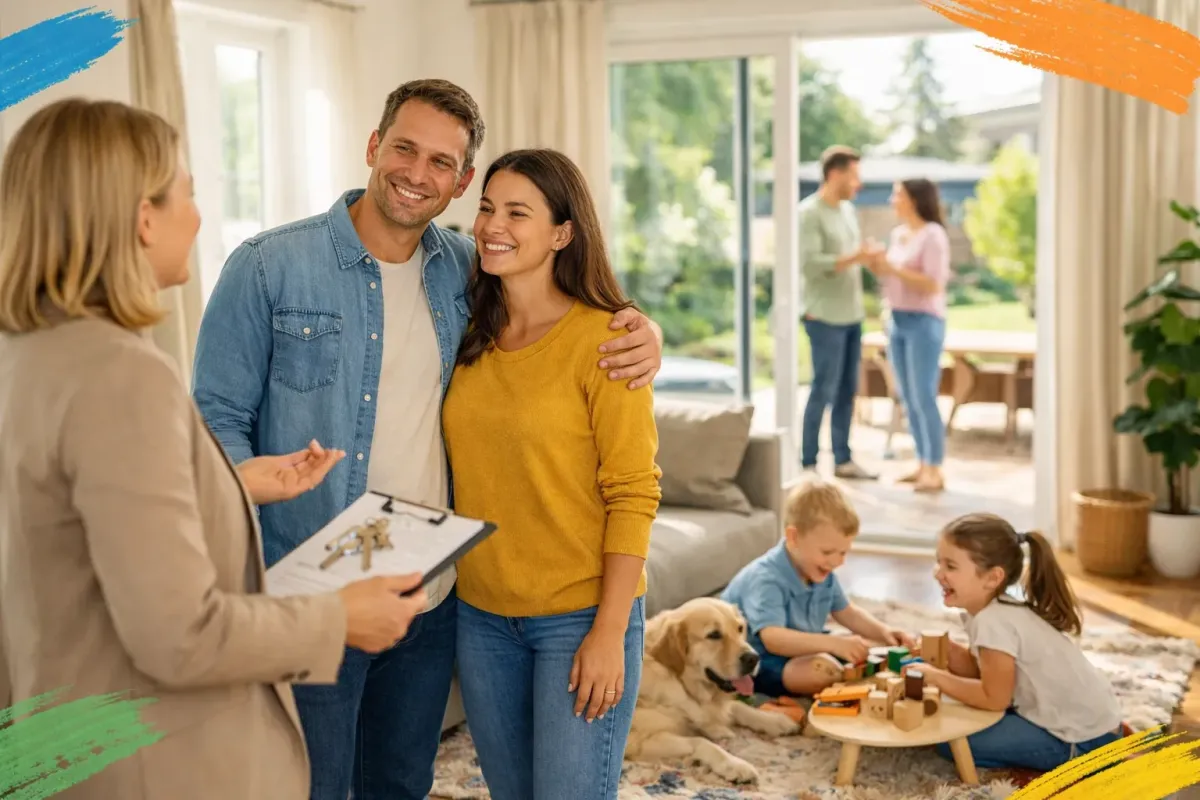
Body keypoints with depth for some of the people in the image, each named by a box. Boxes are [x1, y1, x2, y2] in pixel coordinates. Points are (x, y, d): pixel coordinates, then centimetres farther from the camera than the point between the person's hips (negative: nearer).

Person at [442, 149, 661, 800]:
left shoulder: (602, 340, -13)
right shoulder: (470, 338, 4)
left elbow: (633, 496, -14)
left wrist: (609, 634, -16)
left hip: (581, 617, -5)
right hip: (482, 616, 6)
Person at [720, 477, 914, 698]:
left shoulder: (822, 573, 0)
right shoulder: (766, 580, -30)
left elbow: (847, 613, 13)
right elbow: (773, 639, -44)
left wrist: (883, 632, -6)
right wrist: (834, 643, -53)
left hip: (798, 648, 9)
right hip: (755, 661, -9)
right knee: (820, 670, -32)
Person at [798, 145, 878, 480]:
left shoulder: (848, 209, 14)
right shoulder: (809, 212, -11)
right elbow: (810, 264, -20)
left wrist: (867, 256, 3)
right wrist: (855, 258, -21)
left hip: (851, 315, 8)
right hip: (824, 317, -8)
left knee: (847, 390, 10)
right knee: (824, 390, -5)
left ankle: (842, 460, 17)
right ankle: (807, 463, 4)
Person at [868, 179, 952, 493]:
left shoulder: (933, 235, -10)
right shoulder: (898, 234, 12)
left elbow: (932, 285, -18)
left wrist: (892, 268, -19)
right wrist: (877, 267, -2)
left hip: (924, 323, -8)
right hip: (898, 322, 8)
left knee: (924, 397, -9)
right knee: (908, 398, 9)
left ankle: (935, 471, -5)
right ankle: (923, 464, 16)